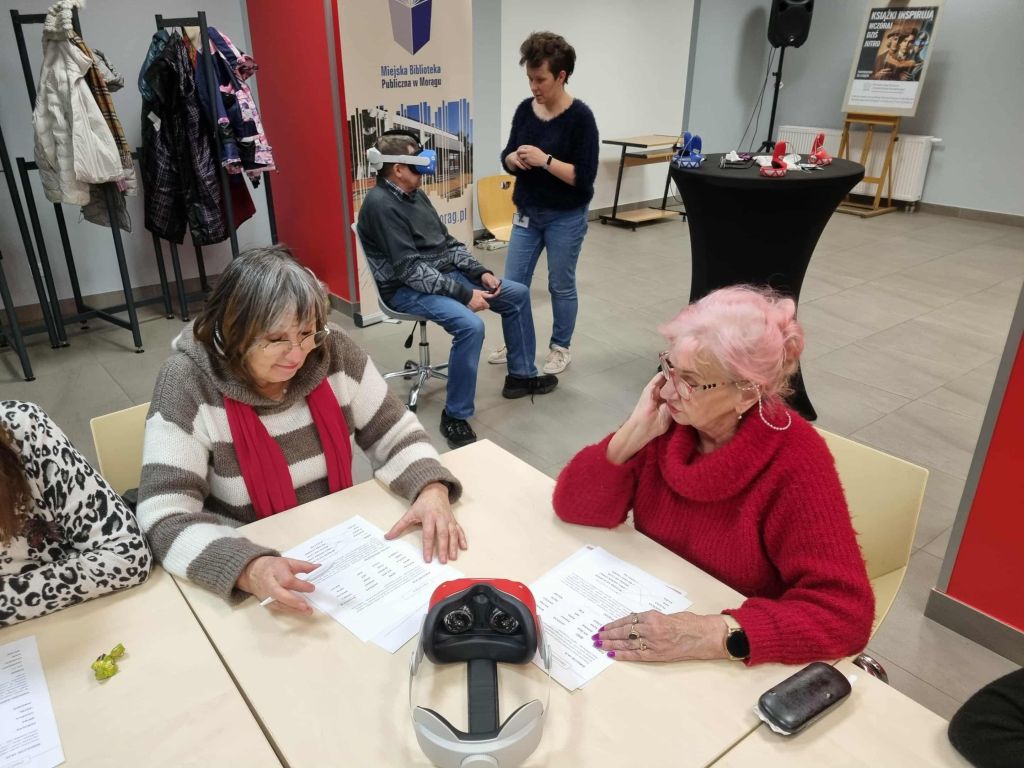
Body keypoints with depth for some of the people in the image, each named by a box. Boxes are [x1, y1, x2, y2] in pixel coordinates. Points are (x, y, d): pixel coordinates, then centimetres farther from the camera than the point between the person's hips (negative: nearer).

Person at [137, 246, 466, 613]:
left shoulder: (333, 351, -10)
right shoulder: (187, 385, -18)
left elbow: (393, 433, -2)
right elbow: (166, 520, -22)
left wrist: (432, 490, -21)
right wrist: (250, 569, -39)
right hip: (247, 557, -1)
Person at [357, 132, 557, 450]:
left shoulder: (416, 195, 9)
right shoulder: (380, 205, -19)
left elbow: (447, 243, 14)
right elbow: (410, 269, -25)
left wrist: (480, 273, -1)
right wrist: (465, 294, -25)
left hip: (446, 273, 9)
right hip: (409, 289, -9)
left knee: (518, 294, 6)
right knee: (470, 326, -34)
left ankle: (521, 375, 19)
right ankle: (455, 417, -19)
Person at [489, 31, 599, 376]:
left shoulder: (580, 117, -14)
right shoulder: (525, 109, 2)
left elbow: (584, 176, -18)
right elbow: (507, 156, 8)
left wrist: (546, 160, -26)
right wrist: (514, 158, -15)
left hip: (566, 218, -5)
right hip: (527, 213, 5)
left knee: (561, 285, 8)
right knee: (513, 283, 9)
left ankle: (561, 348, 26)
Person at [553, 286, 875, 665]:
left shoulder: (794, 461, -23)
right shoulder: (667, 421, -11)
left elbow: (845, 612, -27)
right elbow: (571, 507, -11)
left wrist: (715, 634, -37)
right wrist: (634, 433, -23)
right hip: (650, 614, 3)